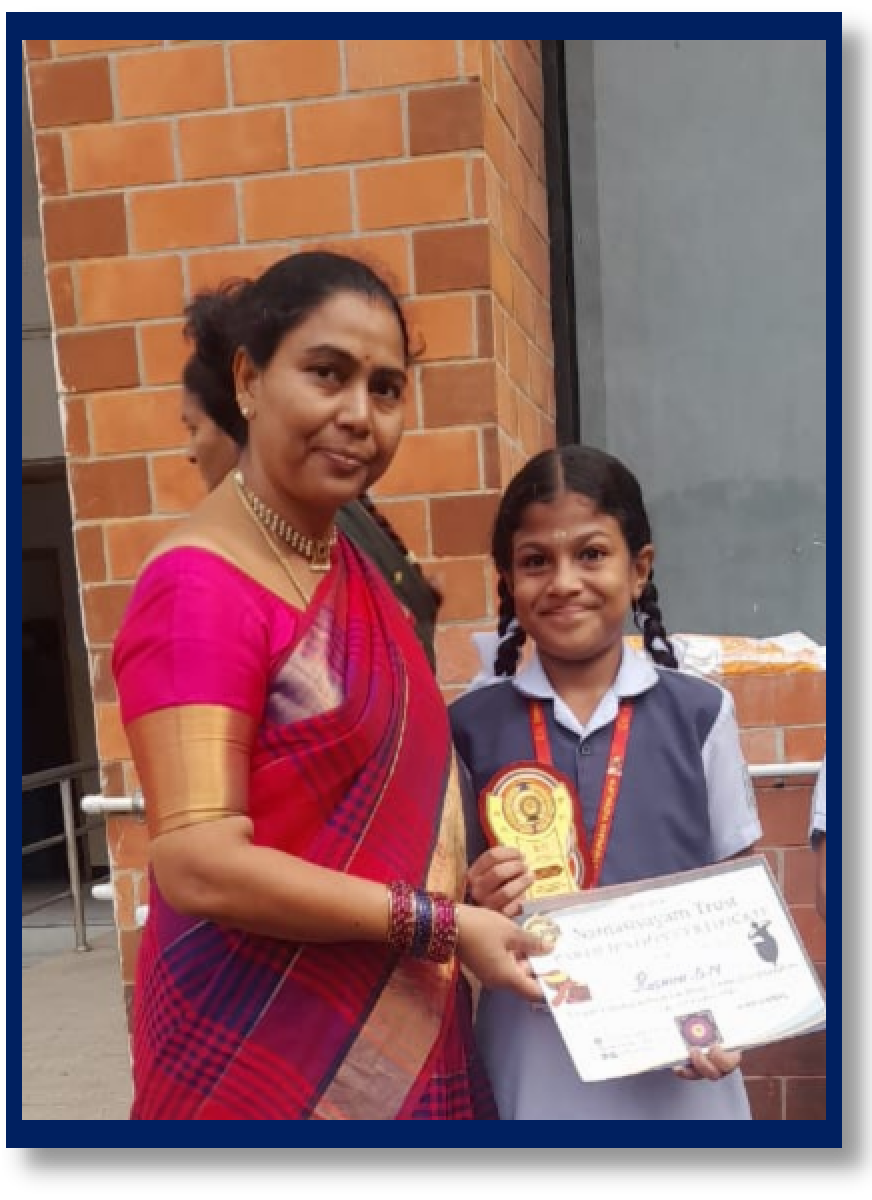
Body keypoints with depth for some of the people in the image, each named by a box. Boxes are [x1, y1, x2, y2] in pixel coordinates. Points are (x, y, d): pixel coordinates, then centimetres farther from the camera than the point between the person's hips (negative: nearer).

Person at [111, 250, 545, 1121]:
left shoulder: (352, 567, 6)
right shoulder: (199, 588, -19)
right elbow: (198, 865, -24)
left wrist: (464, 878, 3)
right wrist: (442, 923, -20)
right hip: (262, 1049, -7)